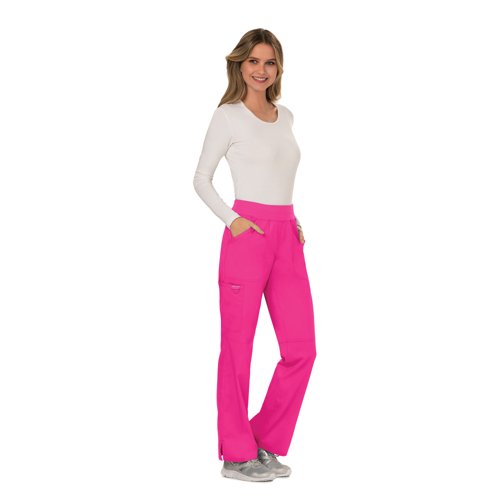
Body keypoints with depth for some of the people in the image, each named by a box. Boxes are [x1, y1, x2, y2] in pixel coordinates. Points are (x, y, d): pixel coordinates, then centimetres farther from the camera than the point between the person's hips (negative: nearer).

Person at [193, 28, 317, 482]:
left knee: (301, 348, 4)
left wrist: (294, 222, 12)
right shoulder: (228, 116, 0)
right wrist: (231, 219, -11)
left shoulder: (285, 117, 17)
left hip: (287, 239, 6)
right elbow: (201, 178, 2)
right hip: (248, 236, -6)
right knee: (238, 346, 0)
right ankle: (237, 454, 12)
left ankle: (268, 444, 19)